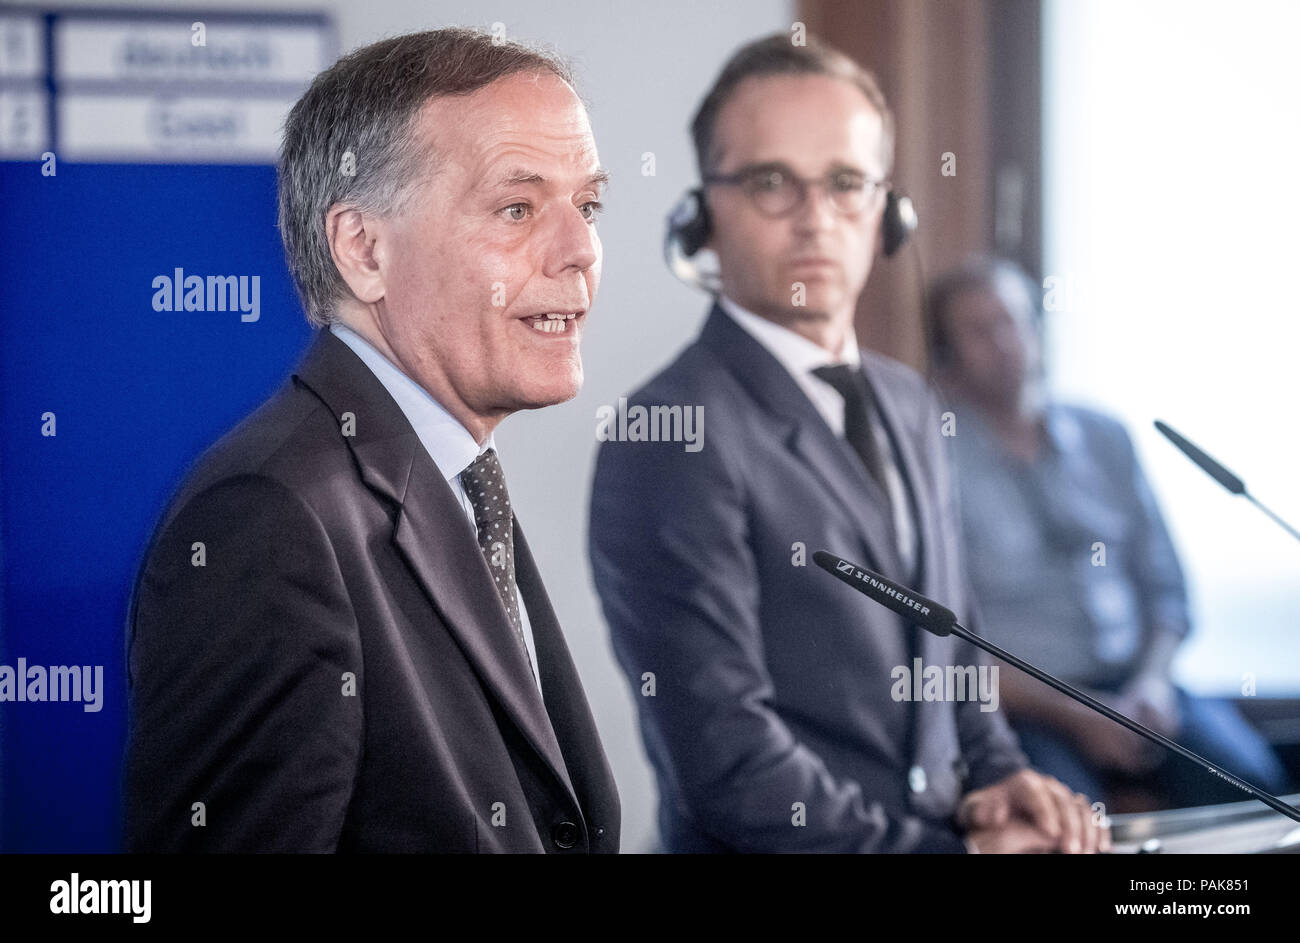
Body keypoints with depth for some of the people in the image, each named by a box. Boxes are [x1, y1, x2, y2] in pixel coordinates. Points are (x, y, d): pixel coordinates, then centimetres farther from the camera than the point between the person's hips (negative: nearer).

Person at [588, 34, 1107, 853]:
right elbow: (723, 755, -15)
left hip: (941, 829, 6)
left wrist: (998, 773, 5)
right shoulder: (671, 440, -10)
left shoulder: (908, 404, 15)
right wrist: (953, 851, -11)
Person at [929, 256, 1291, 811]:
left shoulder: (1104, 439, 15)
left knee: (1253, 783, -20)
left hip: (1133, 687, 5)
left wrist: (1153, 681, -3)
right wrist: (1072, 716, -13)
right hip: (1019, 713, -4)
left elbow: (1165, 588, 17)